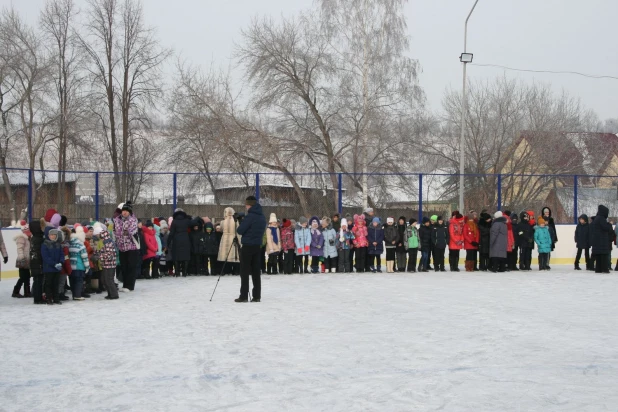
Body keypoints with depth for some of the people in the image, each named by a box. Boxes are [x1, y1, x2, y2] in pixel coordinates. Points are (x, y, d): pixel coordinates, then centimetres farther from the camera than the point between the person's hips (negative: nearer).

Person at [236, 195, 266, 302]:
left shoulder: (250, 216, -16)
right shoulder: (262, 217, 9)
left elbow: (240, 230, -13)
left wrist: (241, 224, 6)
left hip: (248, 246, -7)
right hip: (258, 246, 7)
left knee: (244, 272, -2)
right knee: (256, 271, 9)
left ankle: (244, 296, -4)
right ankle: (257, 296, 8)